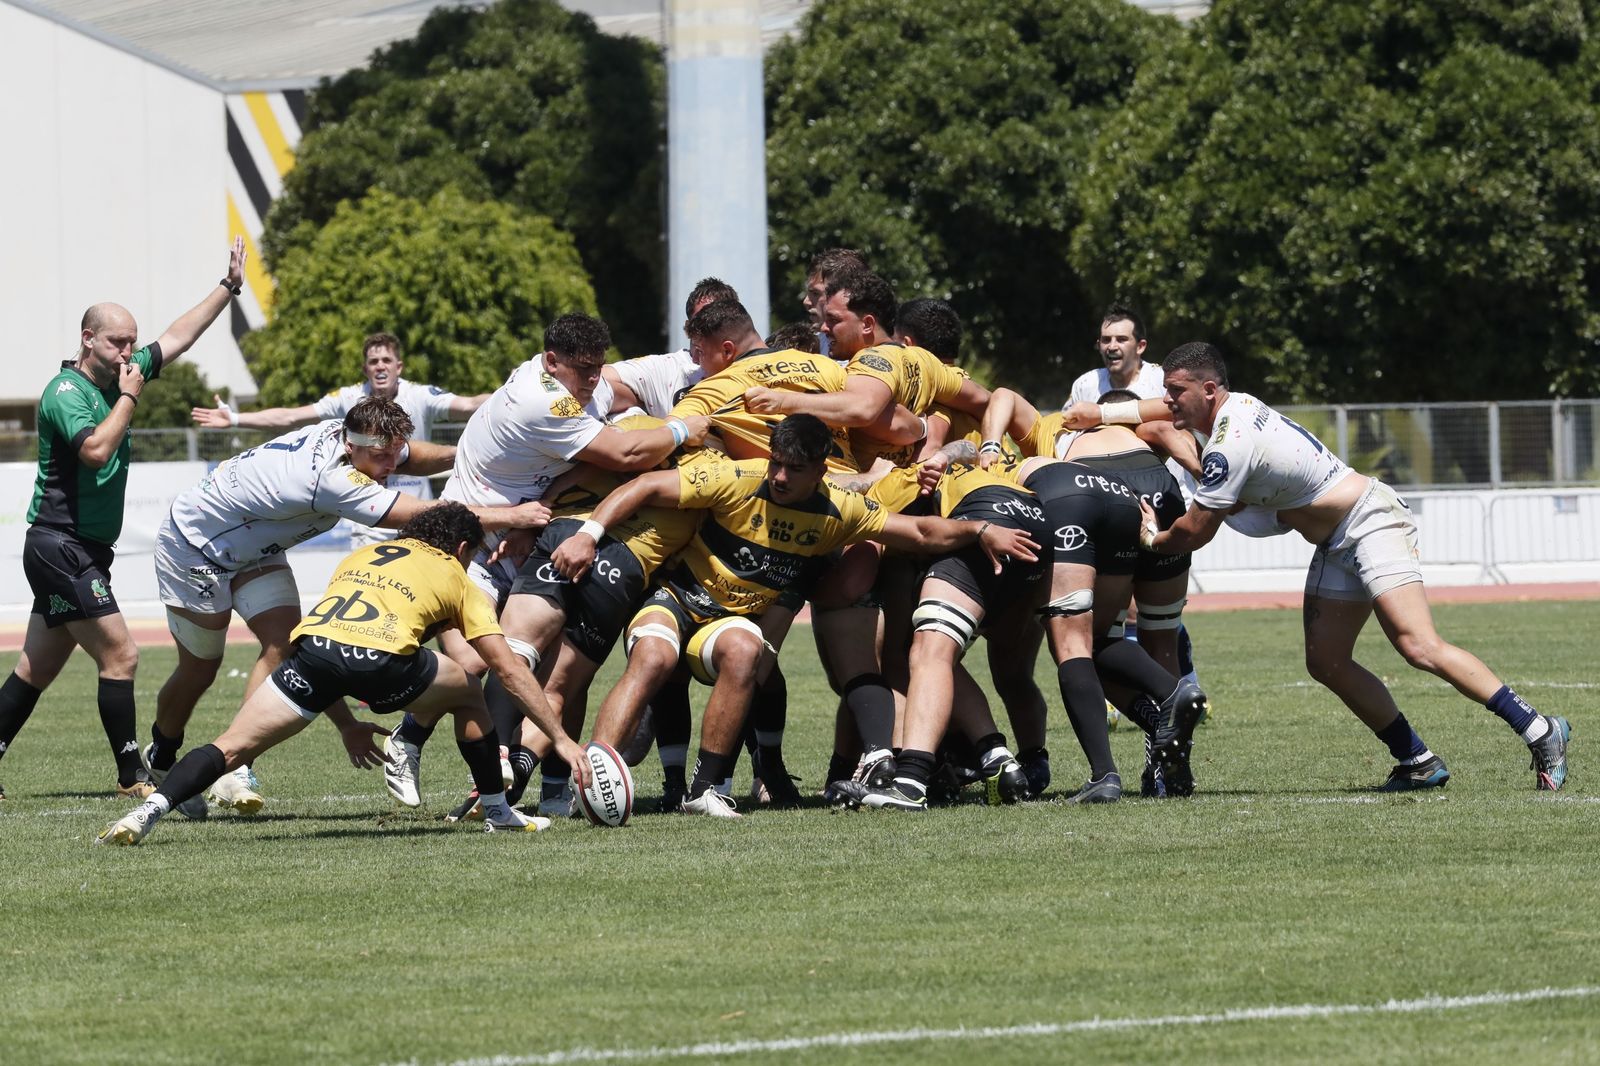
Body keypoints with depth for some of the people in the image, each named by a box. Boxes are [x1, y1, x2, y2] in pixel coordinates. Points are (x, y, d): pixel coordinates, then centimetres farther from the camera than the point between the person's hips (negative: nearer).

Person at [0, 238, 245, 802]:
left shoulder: (118, 377, 11)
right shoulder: (66, 392, -14)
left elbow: (177, 337, 21)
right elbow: (96, 450, -30)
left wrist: (229, 285, 22)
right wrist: (129, 397, -18)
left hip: (86, 552, 9)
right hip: (61, 546, -9)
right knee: (119, 655, -11)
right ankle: (133, 777, -7)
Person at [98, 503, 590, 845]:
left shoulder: (360, 557, 39)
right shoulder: (453, 575, 29)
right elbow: (511, 670, 27)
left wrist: (346, 723, 46)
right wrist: (561, 739, 32)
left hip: (314, 642, 2)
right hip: (381, 657, -2)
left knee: (231, 749, 3)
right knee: (468, 695, 28)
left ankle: (149, 811, -20)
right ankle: (498, 812, 31)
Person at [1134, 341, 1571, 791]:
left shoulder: (1229, 444, -22)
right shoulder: (1236, 405, 6)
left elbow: (1193, 534, -15)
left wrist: (1152, 539, 5)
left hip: (1371, 520, -11)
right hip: (1337, 546, 11)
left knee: (1420, 648, -22)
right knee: (1325, 662, 3)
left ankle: (1540, 732, -19)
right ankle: (1419, 763, 7)